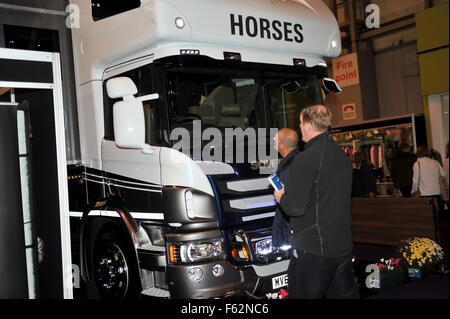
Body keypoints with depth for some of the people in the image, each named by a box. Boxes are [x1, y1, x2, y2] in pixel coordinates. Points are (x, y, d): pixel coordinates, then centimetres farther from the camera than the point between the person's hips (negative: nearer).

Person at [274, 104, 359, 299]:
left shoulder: (306, 159, -17)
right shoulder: (343, 156, 9)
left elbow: (295, 207, -20)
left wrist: (281, 197, 2)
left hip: (312, 248, -8)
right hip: (343, 245, 8)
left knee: (304, 295, 3)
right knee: (344, 293, 16)